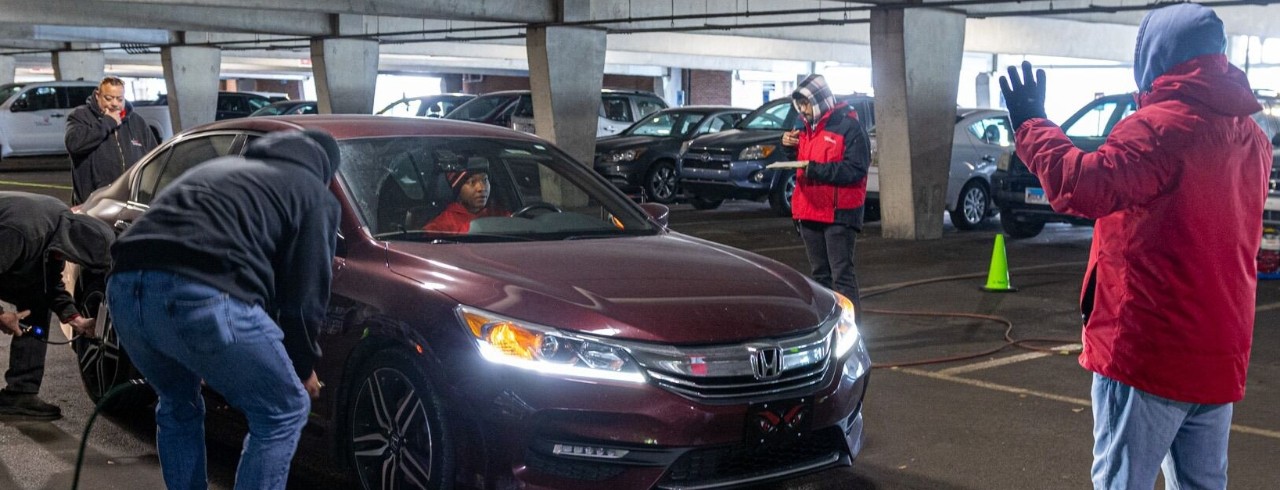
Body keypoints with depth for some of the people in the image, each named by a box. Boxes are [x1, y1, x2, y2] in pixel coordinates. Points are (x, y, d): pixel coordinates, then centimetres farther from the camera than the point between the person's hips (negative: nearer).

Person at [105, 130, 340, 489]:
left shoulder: (221, 168, 39)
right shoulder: (314, 193, 19)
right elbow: (306, 292, 12)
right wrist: (304, 365, 30)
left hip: (125, 284, 7)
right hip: (202, 295, -7)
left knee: (178, 406, 32)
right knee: (284, 412, 13)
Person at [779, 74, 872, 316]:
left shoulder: (849, 126, -10)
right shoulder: (806, 126, 13)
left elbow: (856, 169, -18)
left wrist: (816, 169, -24)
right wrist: (789, 148, 0)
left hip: (839, 214, -8)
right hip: (809, 212, 8)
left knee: (842, 275, -9)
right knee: (820, 274, 14)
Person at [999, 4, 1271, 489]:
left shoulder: (1160, 126, -15)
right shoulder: (1249, 135, 12)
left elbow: (1083, 187, -27)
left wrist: (1032, 125, -12)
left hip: (1149, 347, -8)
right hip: (1219, 350, 8)